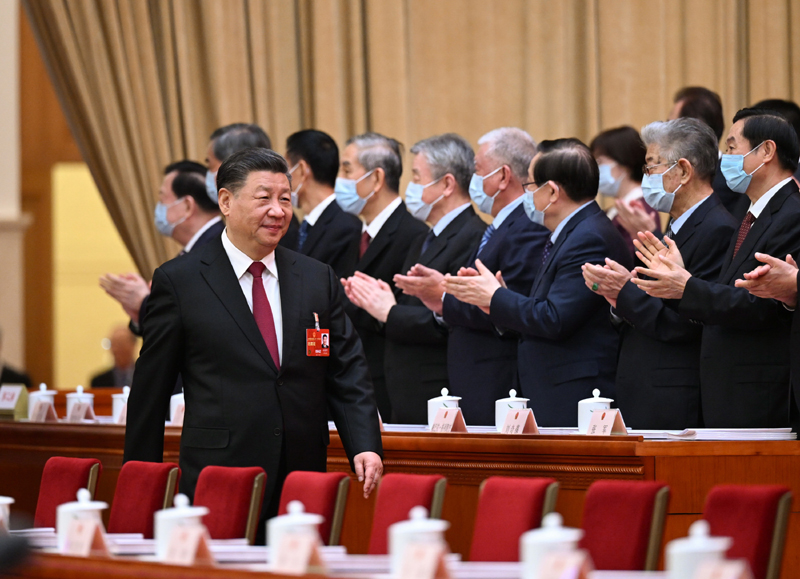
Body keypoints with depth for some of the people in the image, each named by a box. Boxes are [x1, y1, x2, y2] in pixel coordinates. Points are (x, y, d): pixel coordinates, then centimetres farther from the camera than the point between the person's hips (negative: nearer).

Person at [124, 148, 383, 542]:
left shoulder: (318, 280, 12)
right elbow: (150, 391, 4)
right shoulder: (179, 281, 2)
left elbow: (347, 373, 10)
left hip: (303, 480, 3)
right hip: (217, 486, -3)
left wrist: (365, 446, -6)